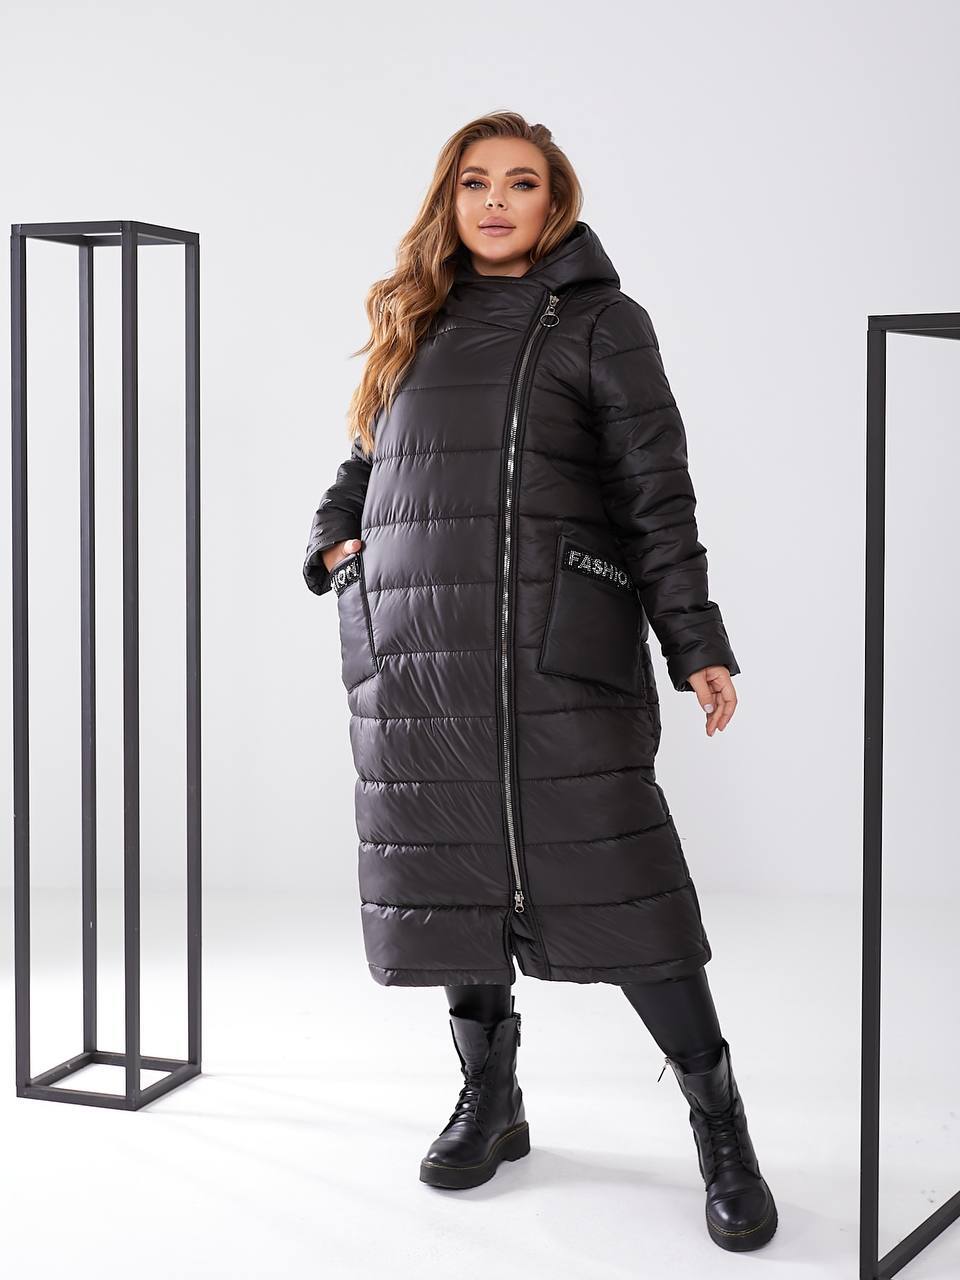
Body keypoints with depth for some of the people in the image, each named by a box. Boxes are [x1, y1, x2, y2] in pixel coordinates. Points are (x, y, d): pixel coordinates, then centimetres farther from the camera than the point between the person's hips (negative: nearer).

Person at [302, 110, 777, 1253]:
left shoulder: (599, 322, 6)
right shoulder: (415, 323, 19)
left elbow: (657, 495, 0)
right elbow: (366, 463, 30)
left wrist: (697, 644, -8)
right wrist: (331, 541, 9)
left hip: (554, 651, -4)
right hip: (415, 654, 5)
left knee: (609, 879, -8)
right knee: (451, 875, 8)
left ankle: (721, 1133, 3)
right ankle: (489, 1103, 25)